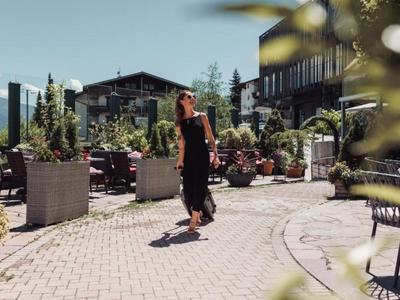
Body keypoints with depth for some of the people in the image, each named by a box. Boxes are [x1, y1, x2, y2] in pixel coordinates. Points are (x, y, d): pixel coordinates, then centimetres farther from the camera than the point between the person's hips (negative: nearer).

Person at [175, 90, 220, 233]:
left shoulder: (201, 116, 4)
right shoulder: (179, 121, 7)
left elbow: (210, 138, 2)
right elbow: (181, 143, 7)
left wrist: (215, 155, -5)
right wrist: (180, 160, 2)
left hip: (202, 155, -2)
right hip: (188, 157, 2)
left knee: (199, 187, -6)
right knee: (187, 189, 2)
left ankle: (193, 221, -1)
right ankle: (198, 215, 26)